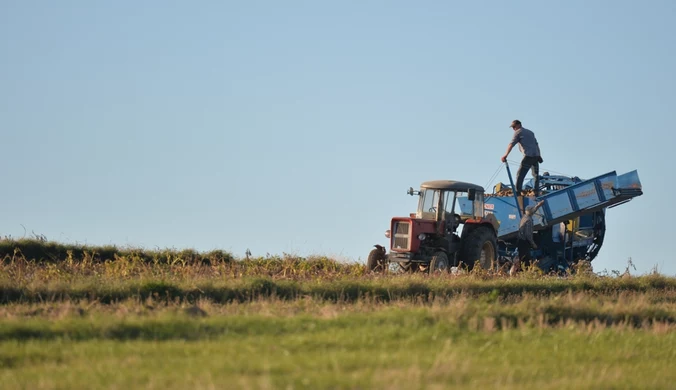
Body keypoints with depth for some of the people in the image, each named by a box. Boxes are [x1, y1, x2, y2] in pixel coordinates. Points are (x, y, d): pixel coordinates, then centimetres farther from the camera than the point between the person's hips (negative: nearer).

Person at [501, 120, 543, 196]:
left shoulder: (518, 132, 3)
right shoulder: (530, 132, 25)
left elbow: (511, 144, -8)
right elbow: (536, 145, 23)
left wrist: (505, 155, -15)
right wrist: (539, 156, 23)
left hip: (528, 156, -7)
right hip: (536, 156, 7)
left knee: (520, 174, -5)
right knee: (535, 174, 15)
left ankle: (518, 191, -11)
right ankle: (536, 192, 12)